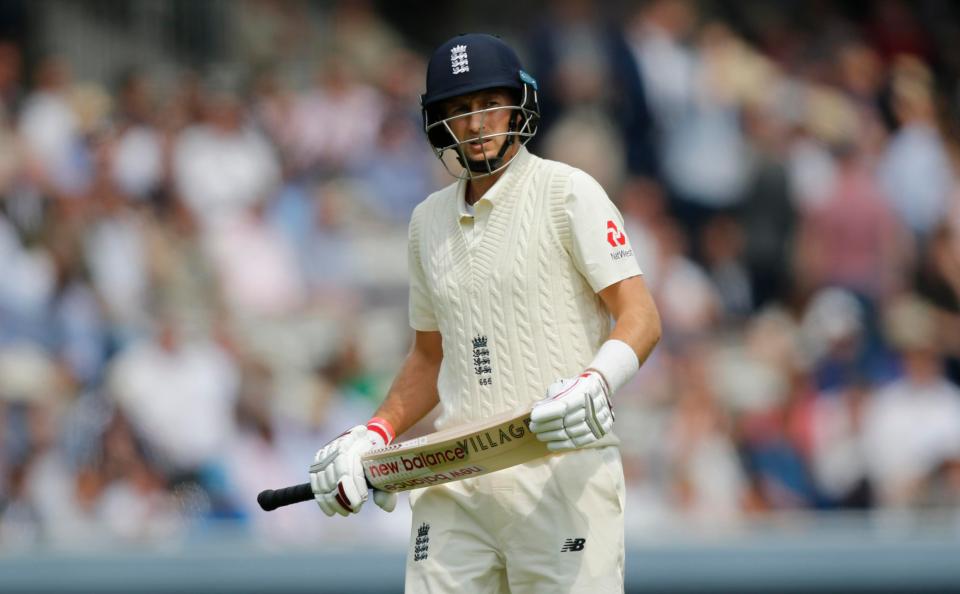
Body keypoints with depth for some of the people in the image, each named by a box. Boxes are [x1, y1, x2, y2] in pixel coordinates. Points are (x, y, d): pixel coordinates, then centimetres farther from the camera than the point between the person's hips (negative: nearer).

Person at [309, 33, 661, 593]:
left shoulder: (568, 192, -1)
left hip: (562, 469, -5)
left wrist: (595, 383, -28)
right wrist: (376, 435, 14)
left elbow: (641, 316, -9)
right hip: (454, 479, 5)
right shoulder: (429, 220, 18)